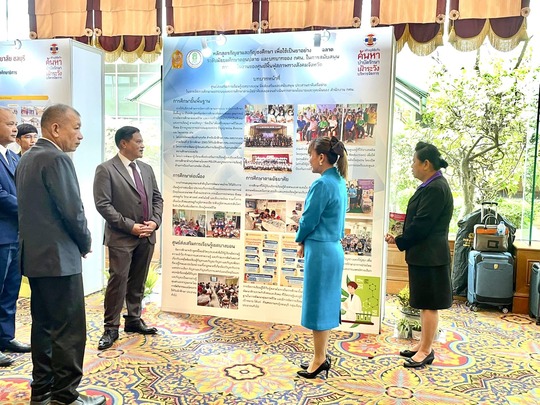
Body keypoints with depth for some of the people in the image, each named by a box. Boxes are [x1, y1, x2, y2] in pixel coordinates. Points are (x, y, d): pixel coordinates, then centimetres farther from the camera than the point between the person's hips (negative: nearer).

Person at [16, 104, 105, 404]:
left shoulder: (27, 158, 14)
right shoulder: (57, 159, -16)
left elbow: (35, 208, 15)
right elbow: (72, 210, -20)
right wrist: (85, 244, -2)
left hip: (35, 255, 10)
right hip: (59, 257, -10)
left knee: (44, 325, 16)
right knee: (69, 330, -1)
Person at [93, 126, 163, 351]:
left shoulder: (147, 169, 12)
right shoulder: (106, 169, -7)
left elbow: (157, 198, 15)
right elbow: (102, 204, -14)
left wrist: (155, 221, -3)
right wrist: (130, 226, -17)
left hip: (147, 236, 6)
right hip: (121, 237, -6)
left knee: (138, 282, 13)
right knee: (118, 281, -4)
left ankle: (133, 320, 26)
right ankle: (111, 328, 7)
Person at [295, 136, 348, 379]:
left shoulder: (322, 185, -19)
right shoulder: (339, 182, 9)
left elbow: (308, 220, -14)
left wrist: (300, 241, 5)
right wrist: (306, 243, 8)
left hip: (320, 251, -9)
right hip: (333, 249, 9)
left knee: (317, 304, 3)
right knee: (325, 303, 16)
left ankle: (319, 359, 16)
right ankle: (322, 356, 28)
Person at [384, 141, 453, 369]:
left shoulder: (435, 188, -20)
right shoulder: (431, 186, 11)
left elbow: (421, 225, -22)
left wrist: (399, 241, -10)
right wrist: (400, 237, 3)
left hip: (429, 256, -10)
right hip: (424, 254, 10)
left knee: (429, 304, 1)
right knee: (424, 303, 17)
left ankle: (426, 351, 13)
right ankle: (424, 345, 29)